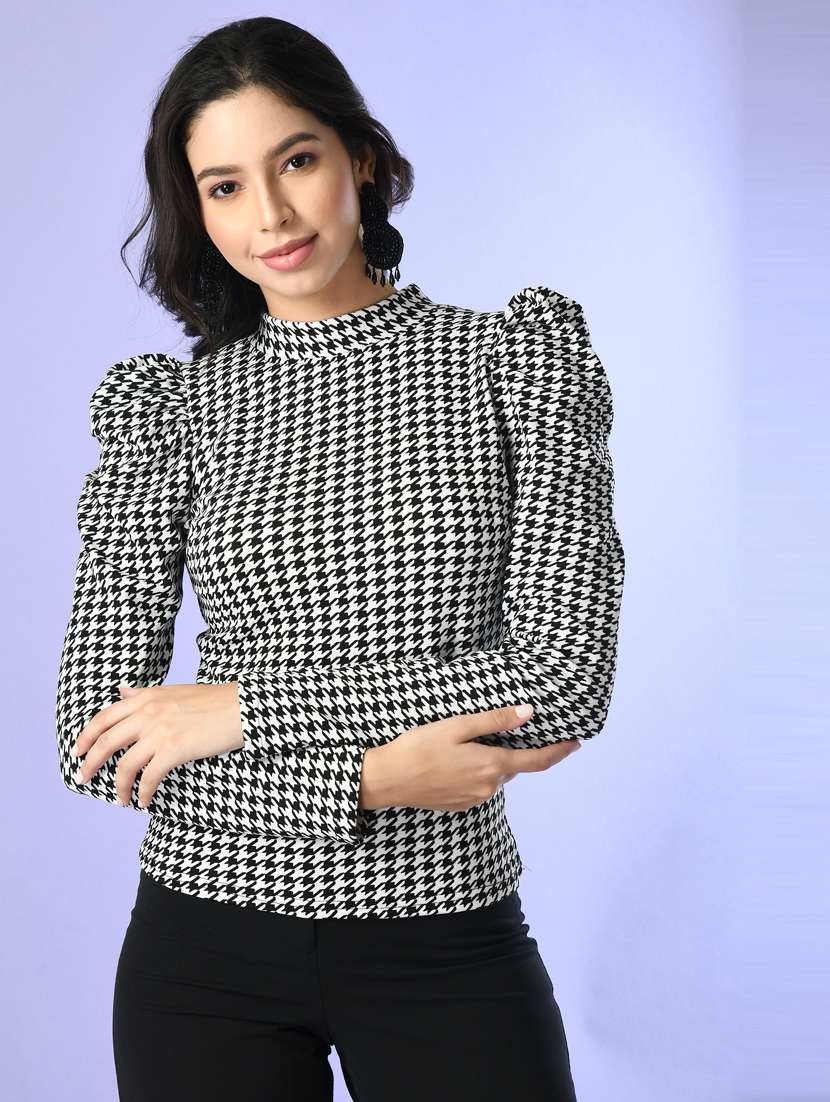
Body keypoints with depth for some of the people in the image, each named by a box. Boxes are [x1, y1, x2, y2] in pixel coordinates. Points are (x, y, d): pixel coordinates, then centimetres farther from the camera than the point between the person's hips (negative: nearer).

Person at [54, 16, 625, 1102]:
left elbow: (570, 677, -13)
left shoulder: (518, 356, -3)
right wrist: (371, 777, -17)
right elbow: (94, 735, -5)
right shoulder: (171, 409, -1)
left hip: (447, 938, -1)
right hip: (208, 943, 1)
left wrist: (242, 706, -14)